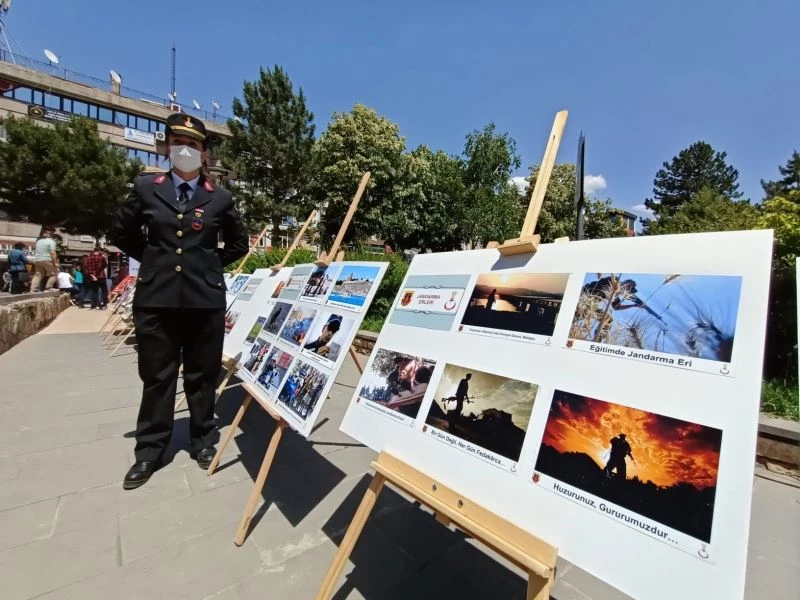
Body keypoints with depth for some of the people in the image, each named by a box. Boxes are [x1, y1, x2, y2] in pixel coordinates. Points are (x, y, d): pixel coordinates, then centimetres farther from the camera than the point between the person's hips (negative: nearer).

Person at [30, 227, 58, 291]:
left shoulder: (38, 241, 16)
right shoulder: (51, 241, -7)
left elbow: (35, 251, 21)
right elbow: (53, 253, -15)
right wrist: (55, 263, -15)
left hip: (37, 260, 7)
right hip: (47, 260, -7)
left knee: (38, 275, 10)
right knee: (53, 273, 3)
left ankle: (33, 289, 5)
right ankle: (48, 288, -4)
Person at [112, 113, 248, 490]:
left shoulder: (220, 198, 5)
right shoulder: (145, 188, 7)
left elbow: (239, 244, 15)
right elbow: (121, 232, 19)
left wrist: (211, 264, 8)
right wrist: (152, 259, 11)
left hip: (206, 297, -1)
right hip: (156, 296, 1)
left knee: (202, 374, 9)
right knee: (156, 376, 10)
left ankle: (202, 441, 26)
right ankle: (150, 450, 25)